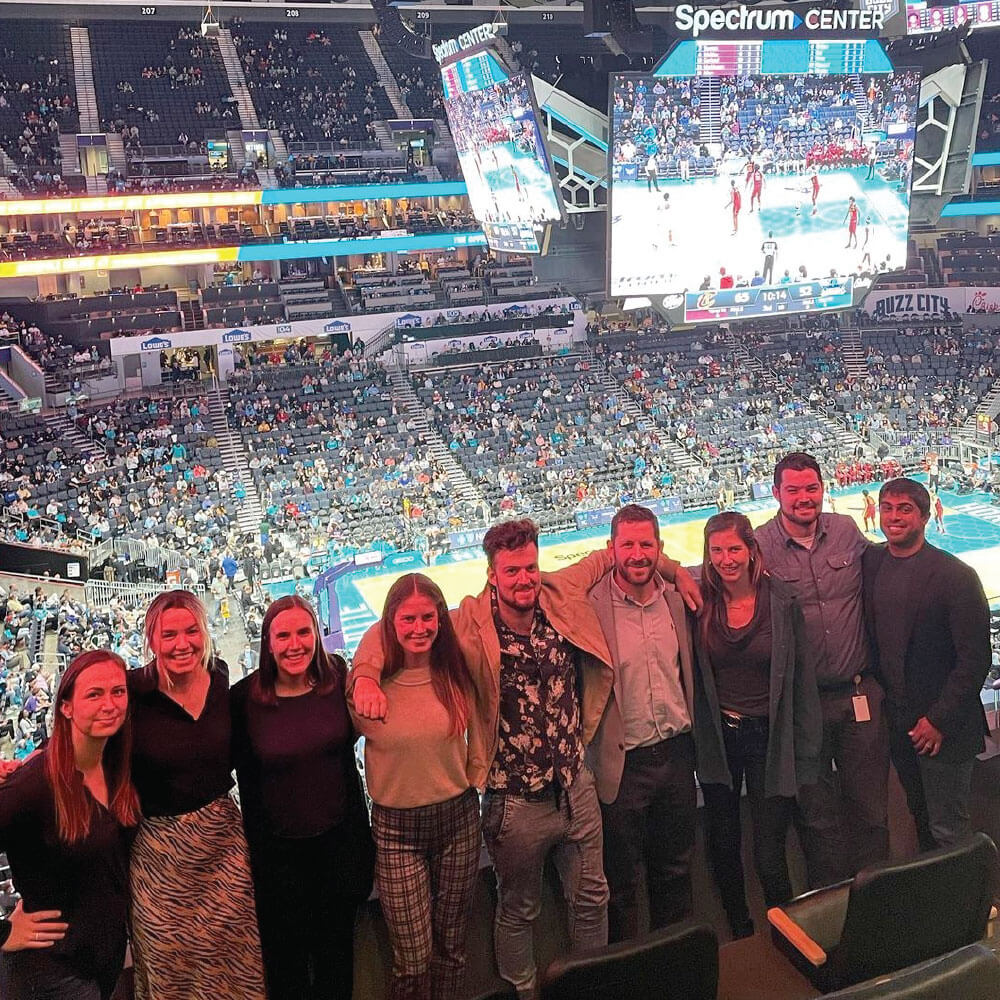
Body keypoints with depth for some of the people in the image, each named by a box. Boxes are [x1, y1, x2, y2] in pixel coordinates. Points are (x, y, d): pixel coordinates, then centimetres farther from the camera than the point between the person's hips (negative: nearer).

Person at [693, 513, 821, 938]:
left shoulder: (782, 601, -7)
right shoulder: (699, 602, -5)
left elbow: (802, 678, -3)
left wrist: (806, 751, -3)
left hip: (769, 738, -2)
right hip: (717, 740, 2)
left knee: (769, 856, -1)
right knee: (723, 850, 14)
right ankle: (741, 938, 37)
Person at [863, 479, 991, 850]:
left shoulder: (956, 575, -14)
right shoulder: (870, 561, 2)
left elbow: (976, 658, -14)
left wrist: (939, 720, -16)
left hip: (942, 726, -5)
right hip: (897, 722, 5)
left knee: (948, 831, 5)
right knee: (919, 817, 20)